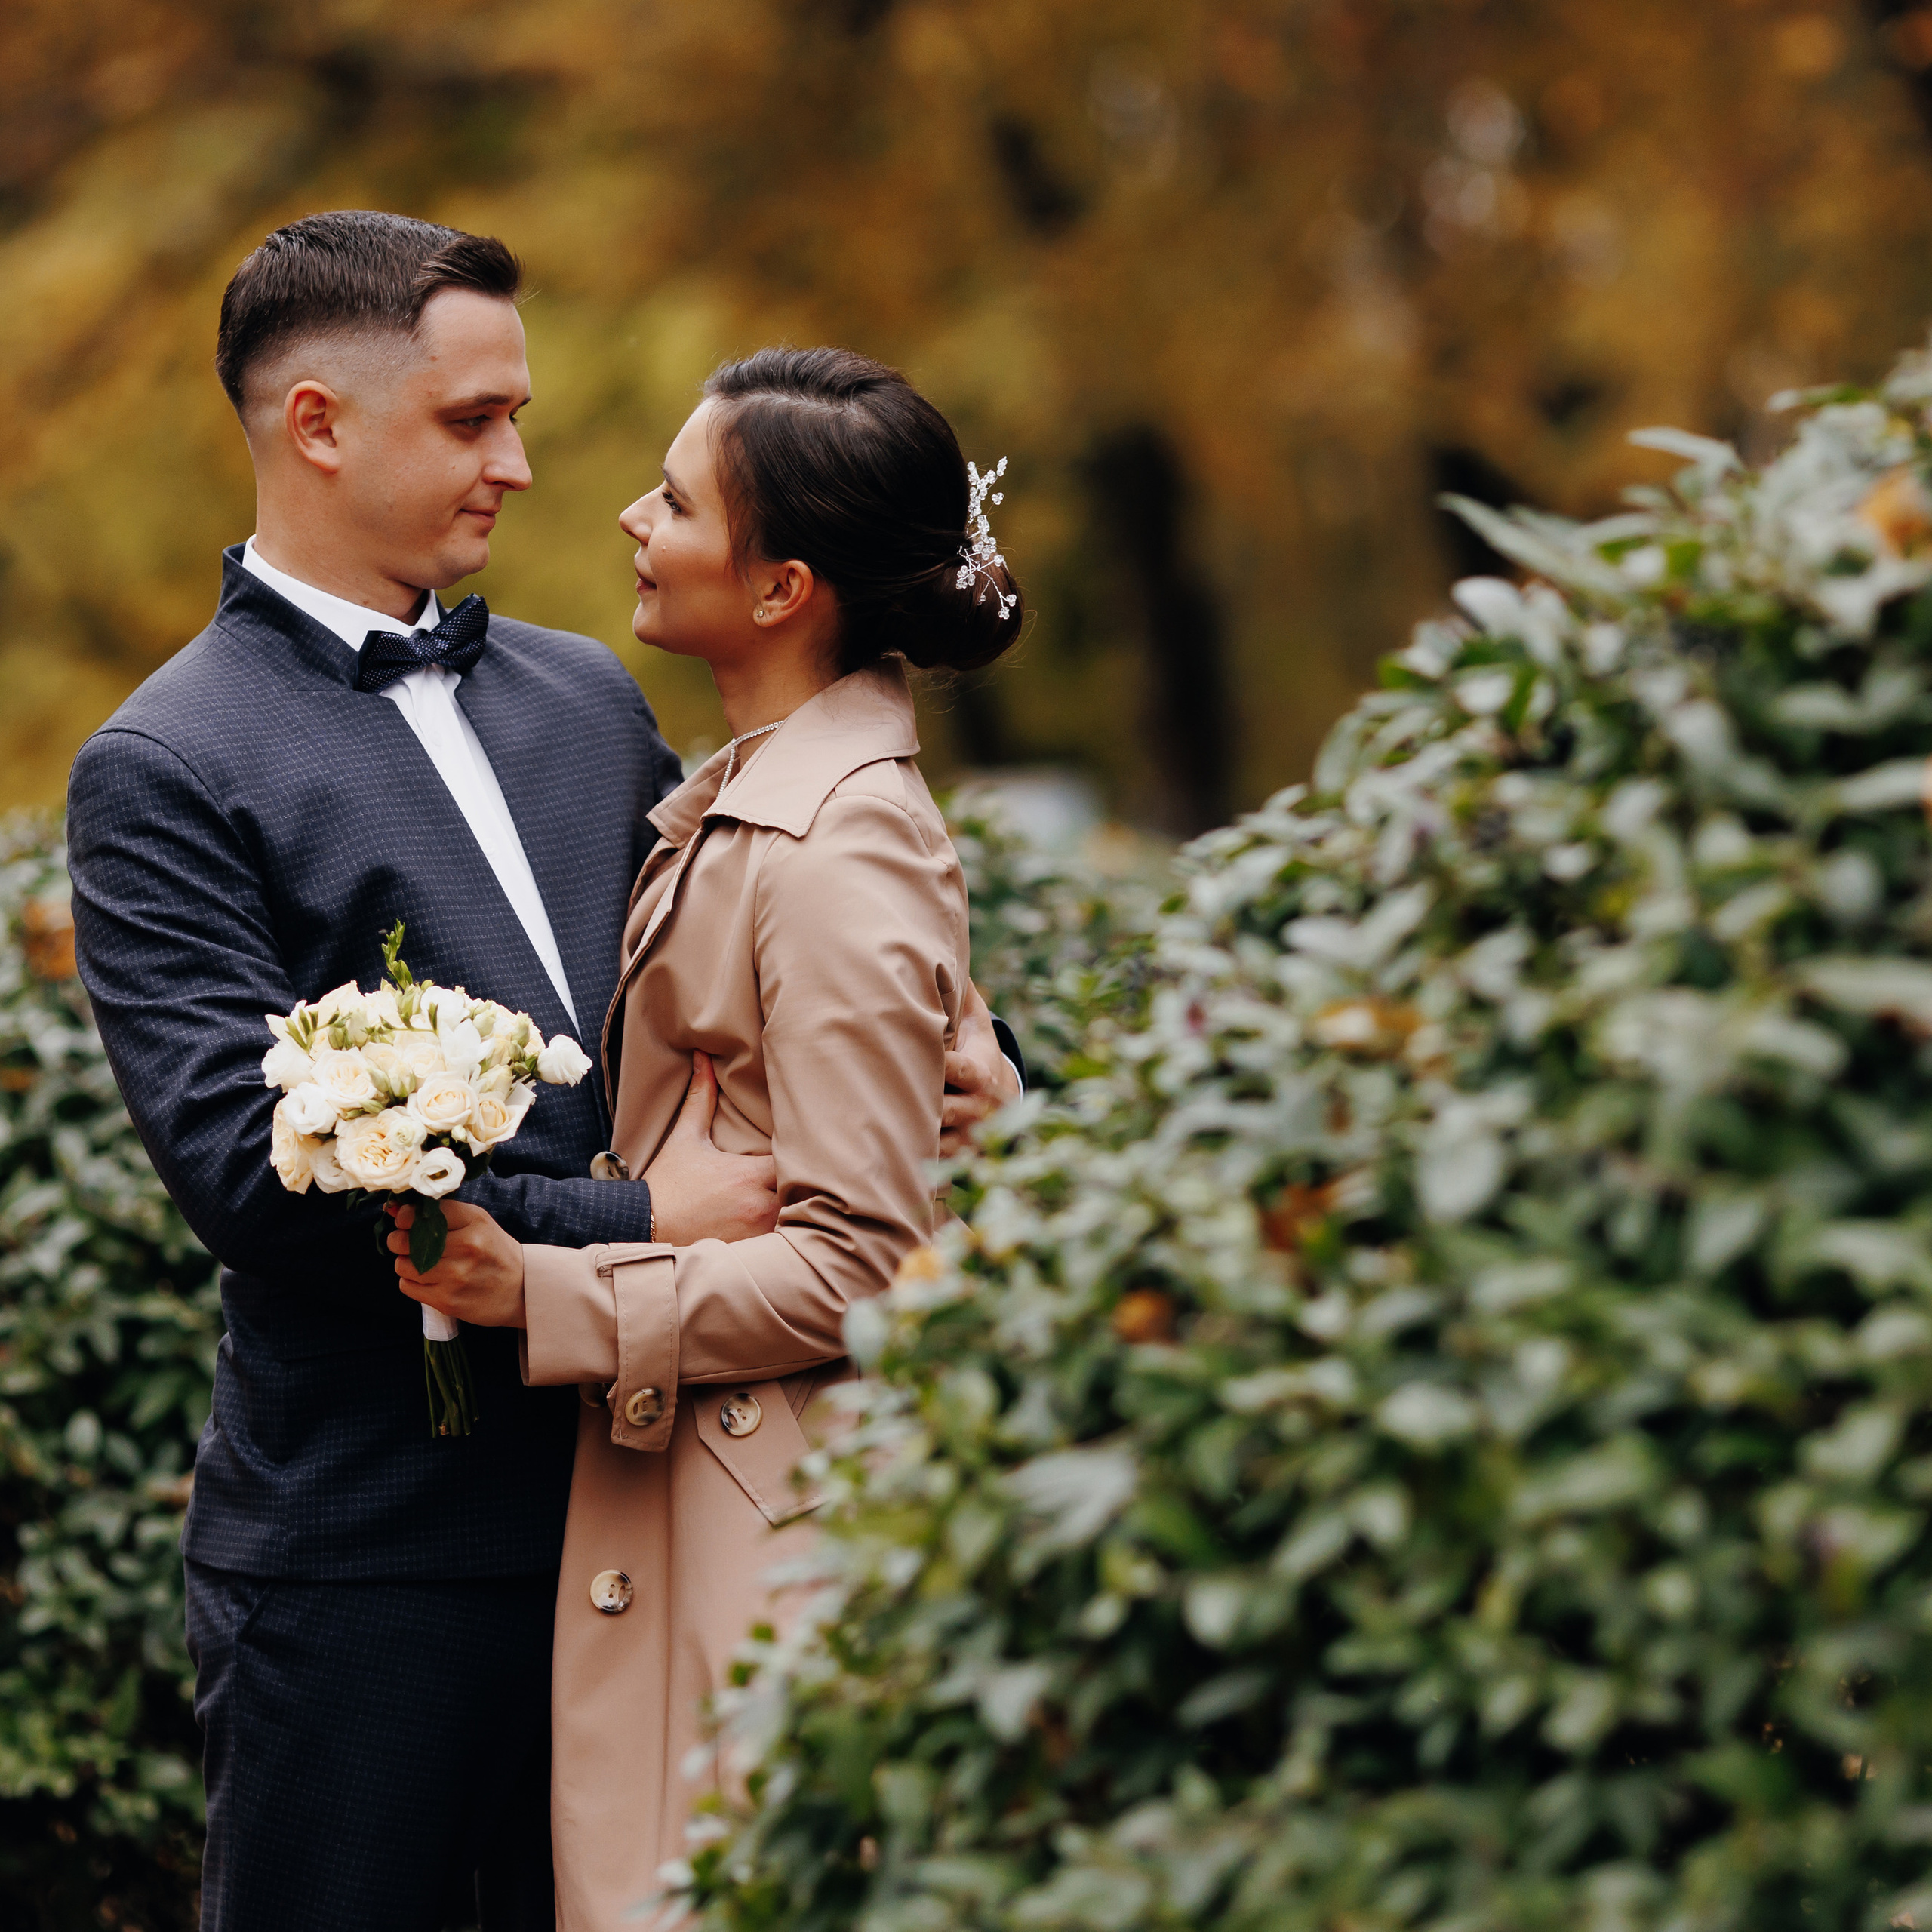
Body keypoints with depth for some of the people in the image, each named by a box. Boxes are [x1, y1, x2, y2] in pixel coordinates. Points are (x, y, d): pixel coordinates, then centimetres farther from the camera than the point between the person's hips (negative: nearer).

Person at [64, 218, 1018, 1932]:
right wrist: (630, 1217, -19)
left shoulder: (586, 695, 13)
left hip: (627, 1509, 6)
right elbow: (247, 1163, -17)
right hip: (367, 1554, -6)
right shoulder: (163, 776, -8)